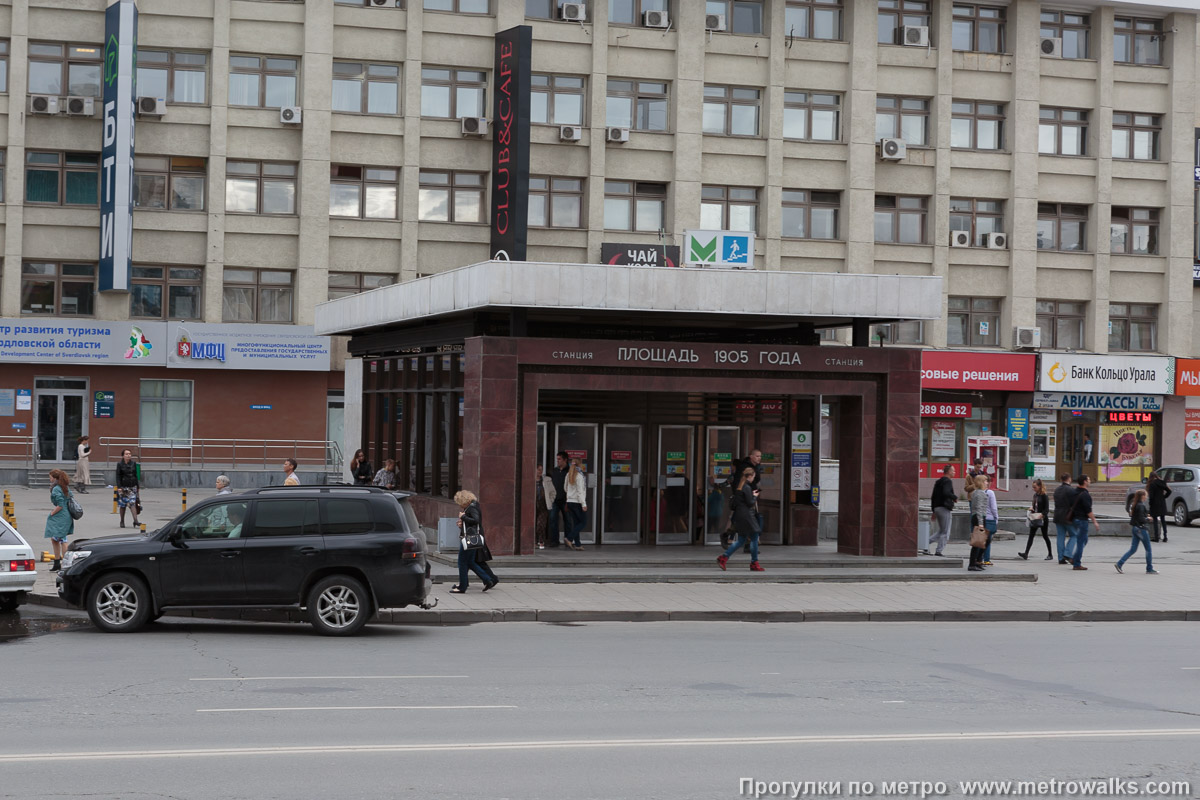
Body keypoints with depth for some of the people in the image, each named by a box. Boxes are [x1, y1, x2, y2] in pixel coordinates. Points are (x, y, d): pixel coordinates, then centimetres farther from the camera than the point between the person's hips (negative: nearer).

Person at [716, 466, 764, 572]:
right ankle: (754, 564, 3)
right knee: (754, 538, -1)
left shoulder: (739, 486, 12)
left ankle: (724, 557, 7)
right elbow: (750, 503, -16)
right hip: (747, 516, -9)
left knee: (742, 540, 13)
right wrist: (755, 497, 3)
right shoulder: (747, 487, -16)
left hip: (739, 515, 9)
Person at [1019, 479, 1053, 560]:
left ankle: (1050, 554, 19)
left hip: (1043, 519, -7)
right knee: (1031, 536, -3)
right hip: (1034, 519, 7)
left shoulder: (1044, 496, -11)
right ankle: (1026, 554, -12)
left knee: (1045, 536, 5)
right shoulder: (1035, 495, 10)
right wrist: (1031, 507, 1)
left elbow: (1046, 509, -15)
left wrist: (1041, 515, -31)